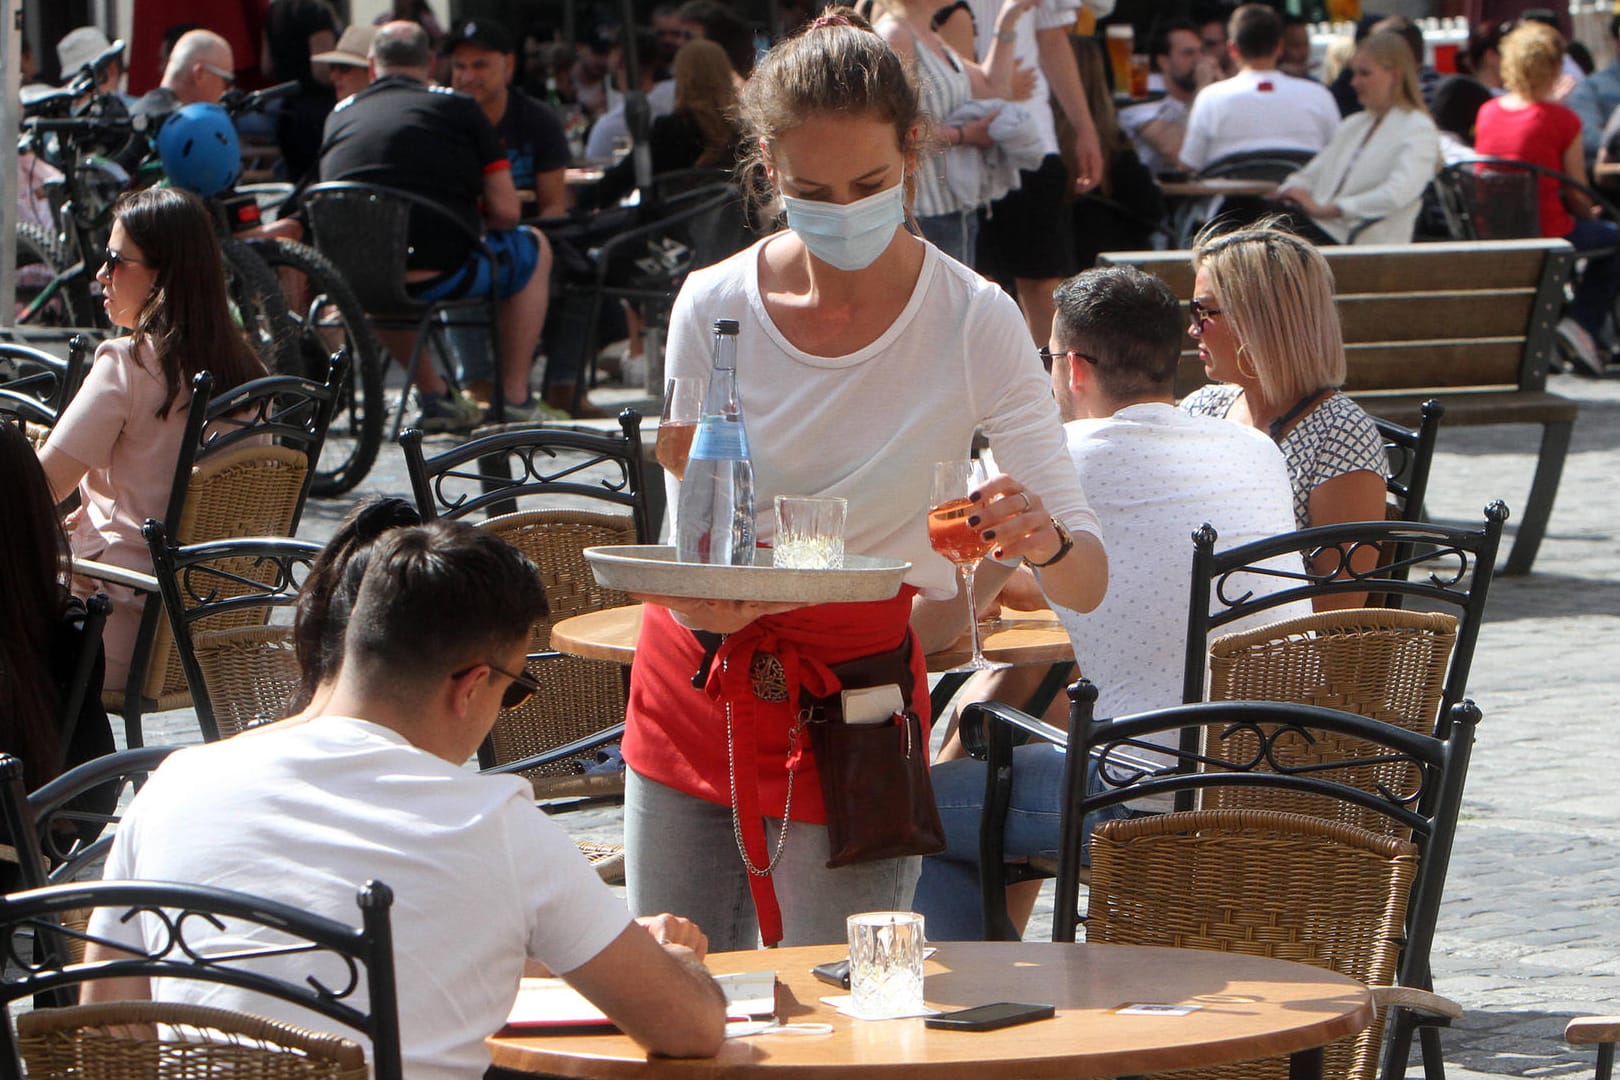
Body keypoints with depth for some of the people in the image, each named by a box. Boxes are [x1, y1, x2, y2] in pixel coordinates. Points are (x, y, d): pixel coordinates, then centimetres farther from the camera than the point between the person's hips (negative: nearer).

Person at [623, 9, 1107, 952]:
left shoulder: (975, 323, -14)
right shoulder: (713, 308, -7)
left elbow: (1090, 582, -18)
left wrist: (1042, 540, -41)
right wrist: (702, 601, -25)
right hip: (697, 684, 3)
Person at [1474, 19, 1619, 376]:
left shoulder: (1487, 112, 1)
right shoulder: (1561, 119, -14)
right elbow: (1578, 196, -7)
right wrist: (1589, 214, 15)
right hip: (1546, 232, -7)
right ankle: (1582, 323, 7)